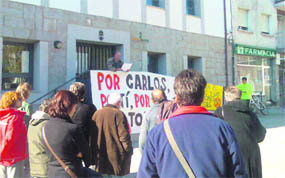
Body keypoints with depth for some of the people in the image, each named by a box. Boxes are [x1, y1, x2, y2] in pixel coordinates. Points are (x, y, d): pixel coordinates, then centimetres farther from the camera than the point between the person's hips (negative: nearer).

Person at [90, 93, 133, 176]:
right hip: (116, 156, -5)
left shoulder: (96, 114, 6)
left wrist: (94, 152, 16)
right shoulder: (118, 114, -11)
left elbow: (92, 135, 9)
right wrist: (129, 150, -3)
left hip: (100, 156, 5)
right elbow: (124, 135, -15)